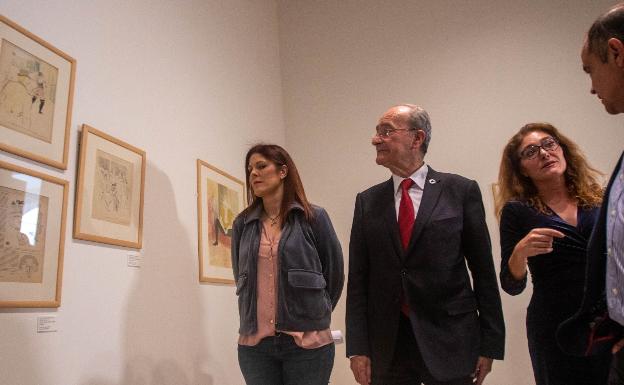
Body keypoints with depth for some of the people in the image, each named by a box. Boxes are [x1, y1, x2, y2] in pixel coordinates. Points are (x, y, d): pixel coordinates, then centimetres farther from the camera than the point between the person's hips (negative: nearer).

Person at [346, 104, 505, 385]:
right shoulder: (367, 201, 5)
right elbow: (358, 278, 3)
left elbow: (484, 271, -1)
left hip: (449, 343, -2)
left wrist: (490, 345, -2)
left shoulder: (461, 191, -3)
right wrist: (357, 348, -1)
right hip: (387, 345, 3)